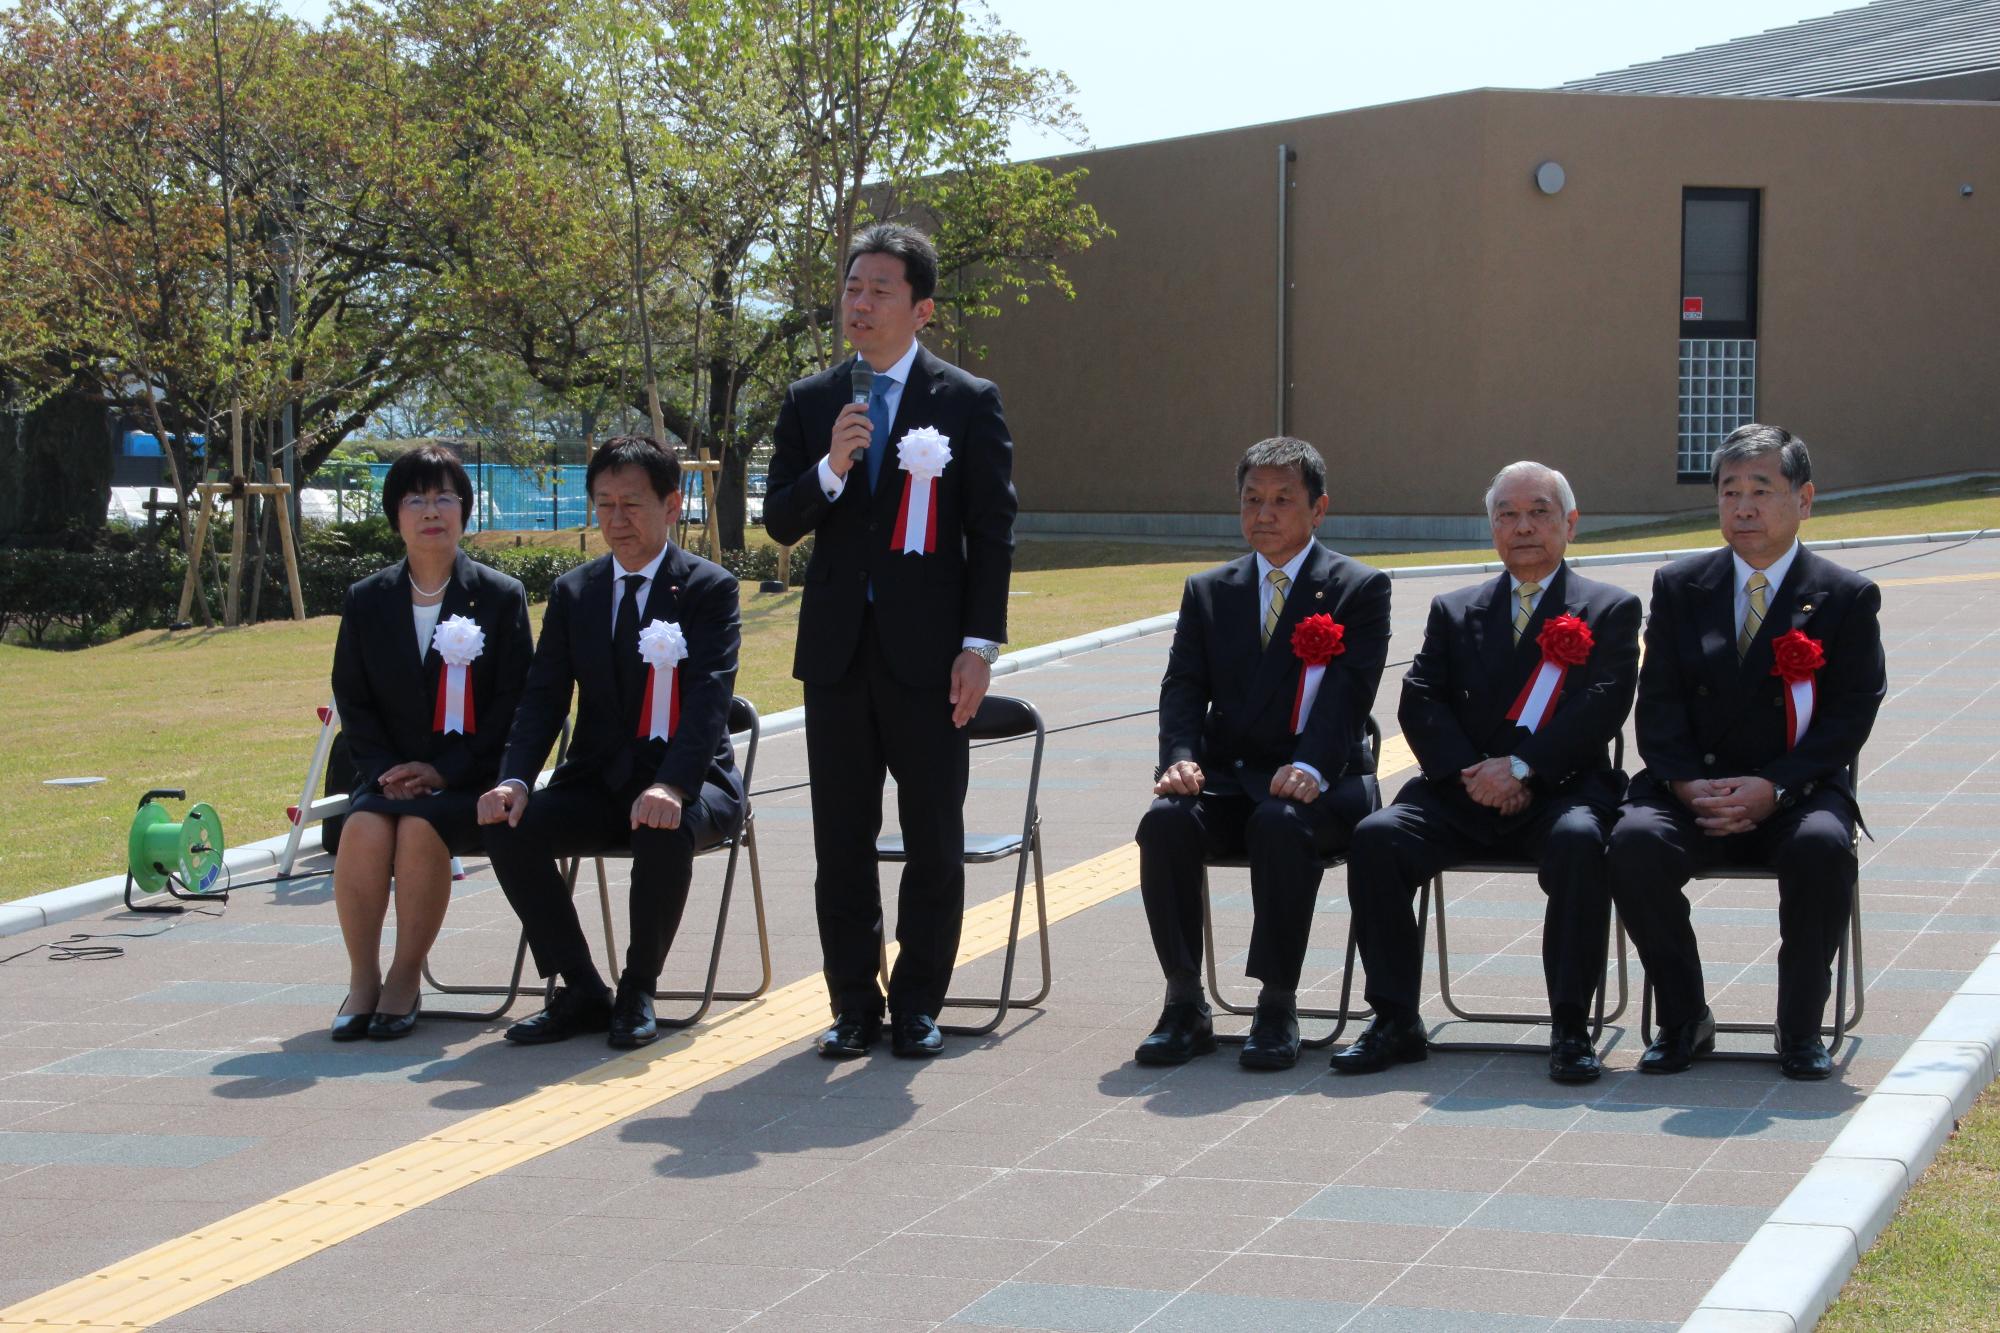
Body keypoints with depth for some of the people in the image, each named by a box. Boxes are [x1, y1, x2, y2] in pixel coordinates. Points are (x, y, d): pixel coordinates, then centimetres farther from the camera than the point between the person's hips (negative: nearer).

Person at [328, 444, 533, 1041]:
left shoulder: (501, 597, 3)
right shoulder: (367, 601, 11)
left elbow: (514, 702, -3)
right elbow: (353, 702, 10)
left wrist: (445, 769, -13)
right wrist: (386, 769, -9)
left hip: (469, 779, -2)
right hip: (389, 773, 2)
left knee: (420, 829, -33)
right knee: (365, 829, -30)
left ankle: (406, 977, -17)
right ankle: (362, 980, -16)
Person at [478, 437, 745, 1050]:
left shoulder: (710, 588, -4)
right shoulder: (573, 592, 10)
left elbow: (709, 696, -17)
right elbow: (543, 697, 3)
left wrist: (672, 786, -35)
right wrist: (515, 780, -18)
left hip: (688, 781, -4)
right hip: (598, 782, 4)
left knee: (664, 830, -38)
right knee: (509, 826, -23)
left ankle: (637, 992, -15)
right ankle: (582, 992, -9)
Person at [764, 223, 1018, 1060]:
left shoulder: (969, 404, 0)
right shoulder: (810, 403, 9)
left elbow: (992, 534, -2)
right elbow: (780, 522, 4)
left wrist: (979, 646, -9)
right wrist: (829, 469, -16)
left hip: (927, 652, -3)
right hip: (837, 647, 3)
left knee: (934, 840, 3)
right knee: (841, 841, 7)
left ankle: (918, 1003, 13)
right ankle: (854, 1005, 15)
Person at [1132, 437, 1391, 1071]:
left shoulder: (1360, 589, 4)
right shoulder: (1208, 592, 16)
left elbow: (1348, 692, -10)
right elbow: (1182, 687, 5)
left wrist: (1309, 769, -27)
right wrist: (1181, 758, -17)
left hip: (1316, 784, -3)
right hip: (1226, 776, 3)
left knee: (1280, 823, -37)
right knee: (1165, 820, -28)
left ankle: (1277, 1007, -26)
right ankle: (1185, 1006, -19)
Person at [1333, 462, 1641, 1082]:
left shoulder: (1611, 609, 10)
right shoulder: (1455, 612, 20)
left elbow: (1604, 704, -6)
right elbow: (1419, 703, 7)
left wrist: (1521, 767, -17)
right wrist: (1468, 772, -12)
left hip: (1558, 791, -3)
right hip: (1462, 795, 3)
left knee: (1579, 841, -37)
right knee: (1375, 838, -25)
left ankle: (1570, 1028, -27)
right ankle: (1395, 1020, -16)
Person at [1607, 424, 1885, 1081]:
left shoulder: (1847, 597, 3)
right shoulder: (1678, 587, 9)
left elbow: (1849, 716, -5)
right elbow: (1658, 706, 4)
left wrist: (1773, 788, -19)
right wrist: (1687, 785, -15)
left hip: (1795, 792, -2)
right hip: (1693, 787, 2)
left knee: (1823, 847, -35)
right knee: (1634, 842, -30)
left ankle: (1800, 1028, -15)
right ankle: (1684, 1020, -12)